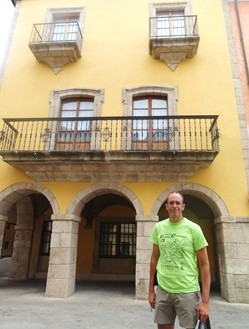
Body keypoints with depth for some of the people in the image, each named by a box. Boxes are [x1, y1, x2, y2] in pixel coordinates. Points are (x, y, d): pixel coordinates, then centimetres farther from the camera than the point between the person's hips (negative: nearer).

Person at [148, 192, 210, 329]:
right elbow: (154, 259, 9)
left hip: (188, 291, -3)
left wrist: (205, 300, -9)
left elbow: (204, 265, -5)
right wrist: (151, 290, 9)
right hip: (163, 290, 3)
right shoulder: (158, 227, 2)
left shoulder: (193, 229, -8)